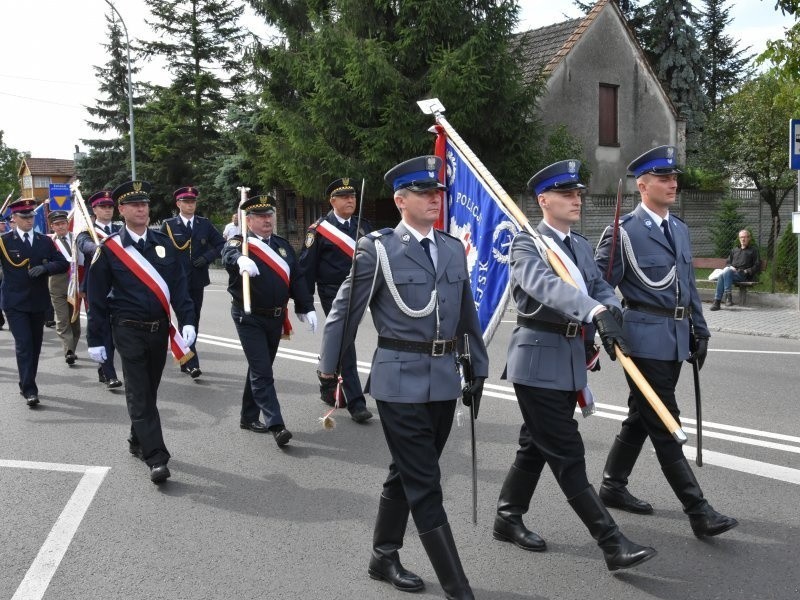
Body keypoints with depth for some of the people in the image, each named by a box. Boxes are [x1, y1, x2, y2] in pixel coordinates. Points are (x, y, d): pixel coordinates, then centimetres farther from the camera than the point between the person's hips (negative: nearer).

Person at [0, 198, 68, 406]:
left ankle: (26, 384, 28)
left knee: (35, 345, 12)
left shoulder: (45, 241, 8)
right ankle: (29, 390, -10)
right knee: (23, 344, -11)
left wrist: (44, 268, -14)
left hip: (38, 302, 4)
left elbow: (62, 263, 3)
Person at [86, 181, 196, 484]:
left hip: (160, 329, 4)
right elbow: (97, 297, -2)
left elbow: (179, 286, 4)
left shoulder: (163, 243, 5)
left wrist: (187, 321, -9)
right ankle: (157, 458, -9)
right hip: (129, 331, -4)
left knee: (149, 391, 15)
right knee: (139, 395, -6)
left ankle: (138, 441, 35)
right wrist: (96, 339, -3)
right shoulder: (109, 249, -5)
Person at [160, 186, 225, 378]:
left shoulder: (205, 224, 9)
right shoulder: (168, 225, 0)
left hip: (197, 281, 4)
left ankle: (185, 362, 22)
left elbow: (221, 244, 10)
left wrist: (207, 257, -6)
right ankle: (191, 363, -12)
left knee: (193, 321, 10)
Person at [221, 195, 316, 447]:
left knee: (261, 368, 16)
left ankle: (249, 416, 29)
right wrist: (241, 260, -56)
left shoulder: (283, 244, 10)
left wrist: (307, 308, -1)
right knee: (262, 371, -8)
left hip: (276, 317, 6)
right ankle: (276, 424, -10)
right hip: (249, 318, -6)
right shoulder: (239, 243, -7)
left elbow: (297, 278, 9)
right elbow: (229, 256, -32)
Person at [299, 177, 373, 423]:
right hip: (333, 293, -5)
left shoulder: (363, 227, 9)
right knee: (344, 344, -8)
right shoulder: (319, 229, -5)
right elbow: (307, 266, -5)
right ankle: (356, 402, -8)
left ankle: (327, 386, 36)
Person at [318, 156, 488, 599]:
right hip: (400, 380, -6)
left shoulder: (454, 249, 10)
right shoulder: (377, 249, -7)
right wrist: (329, 371, 1)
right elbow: (345, 312, -3)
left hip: (444, 379, 6)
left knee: (407, 475, 18)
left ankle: (383, 557, 36)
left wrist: (478, 369, 16)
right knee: (425, 484, -3)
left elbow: (468, 316, 17)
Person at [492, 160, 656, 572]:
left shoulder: (581, 246, 15)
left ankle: (507, 518, 31)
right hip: (539, 360, -8)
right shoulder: (526, 244, -10)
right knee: (568, 454, -6)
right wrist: (598, 313, -44)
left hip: (572, 357, 8)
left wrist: (611, 316, -16)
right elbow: (548, 286, -29)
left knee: (537, 445, 17)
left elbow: (601, 288, 8)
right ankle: (613, 545, -5)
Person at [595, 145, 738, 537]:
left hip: (676, 339, 8)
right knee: (665, 426, -4)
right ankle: (698, 511, -2)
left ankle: (613, 487, 30)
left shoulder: (680, 229, 15)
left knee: (641, 417, 16)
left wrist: (700, 331, 16)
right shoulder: (624, 231, -9)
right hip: (646, 338, -8)